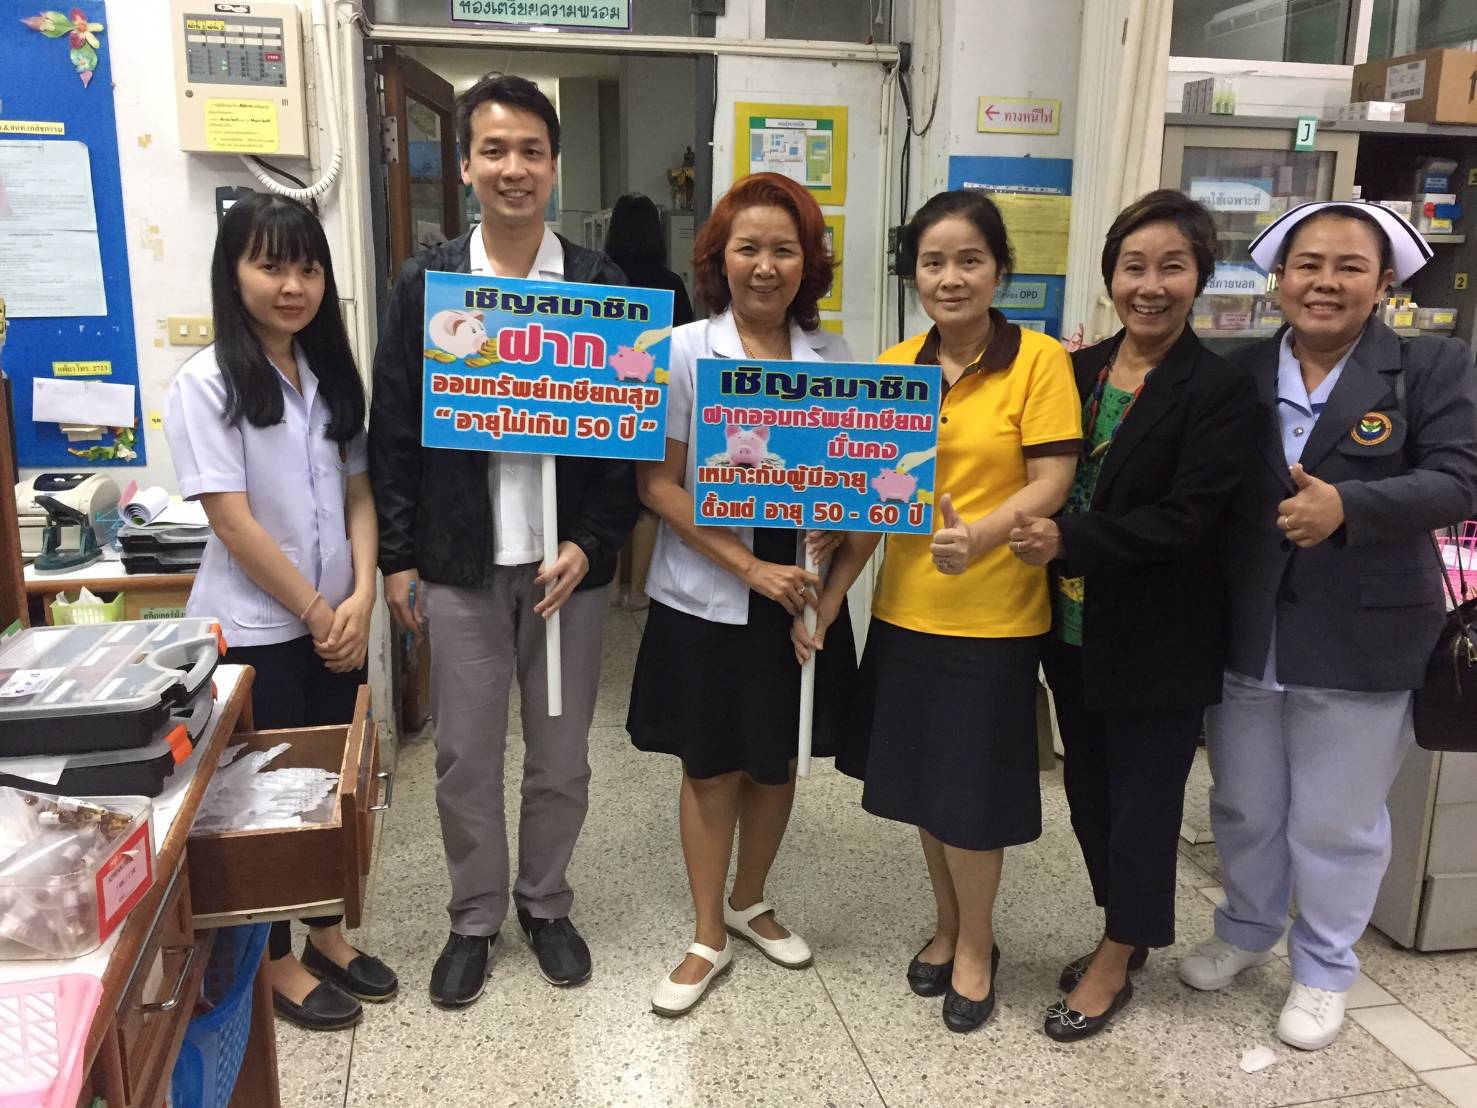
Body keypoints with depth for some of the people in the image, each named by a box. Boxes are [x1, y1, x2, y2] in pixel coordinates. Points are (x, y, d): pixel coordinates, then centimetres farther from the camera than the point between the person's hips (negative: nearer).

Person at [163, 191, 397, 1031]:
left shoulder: (332, 373, 6)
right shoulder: (207, 384, -13)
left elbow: (358, 492, 5)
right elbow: (233, 523, -16)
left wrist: (360, 597, -8)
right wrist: (316, 611, -12)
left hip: (333, 620, 6)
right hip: (253, 630, -5)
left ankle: (327, 932, 34)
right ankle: (277, 962, 26)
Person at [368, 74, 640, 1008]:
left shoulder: (602, 284, -2)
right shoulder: (424, 283, 0)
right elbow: (393, 431, 2)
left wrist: (593, 545, -11)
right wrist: (399, 559, 0)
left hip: (568, 560, 0)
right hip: (459, 562, 0)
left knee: (561, 758, 12)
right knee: (466, 758, 11)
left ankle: (546, 905, 34)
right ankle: (474, 919, 31)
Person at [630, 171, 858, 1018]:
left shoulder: (834, 356, 1)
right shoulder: (683, 353, -8)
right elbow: (658, 483, -10)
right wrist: (749, 566, -17)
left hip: (798, 595, 3)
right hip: (706, 598, -3)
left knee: (778, 761, 16)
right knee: (711, 767, 10)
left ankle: (750, 902, 41)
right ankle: (710, 940, 28)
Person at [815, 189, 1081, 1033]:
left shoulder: (1039, 360, -9)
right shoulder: (892, 369, 4)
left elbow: (1051, 484, -14)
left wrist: (980, 536, -33)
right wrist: (827, 596, -2)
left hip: (996, 616, -4)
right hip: (906, 609, 5)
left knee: (970, 791, 6)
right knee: (922, 779, 16)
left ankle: (976, 947, 30)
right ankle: (949, 925, 39)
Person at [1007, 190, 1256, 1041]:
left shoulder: (1221, 390, -12)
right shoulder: (1079, 371, 6)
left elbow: (1185, 518, -20)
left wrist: (1067, 543, -27)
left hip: (1158, 642, -6)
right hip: (1077, 628, 6)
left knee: (1142, 800, 9)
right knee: (1090, 792, 17)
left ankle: (1115, 965, 27)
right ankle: (1128, 934, 39)